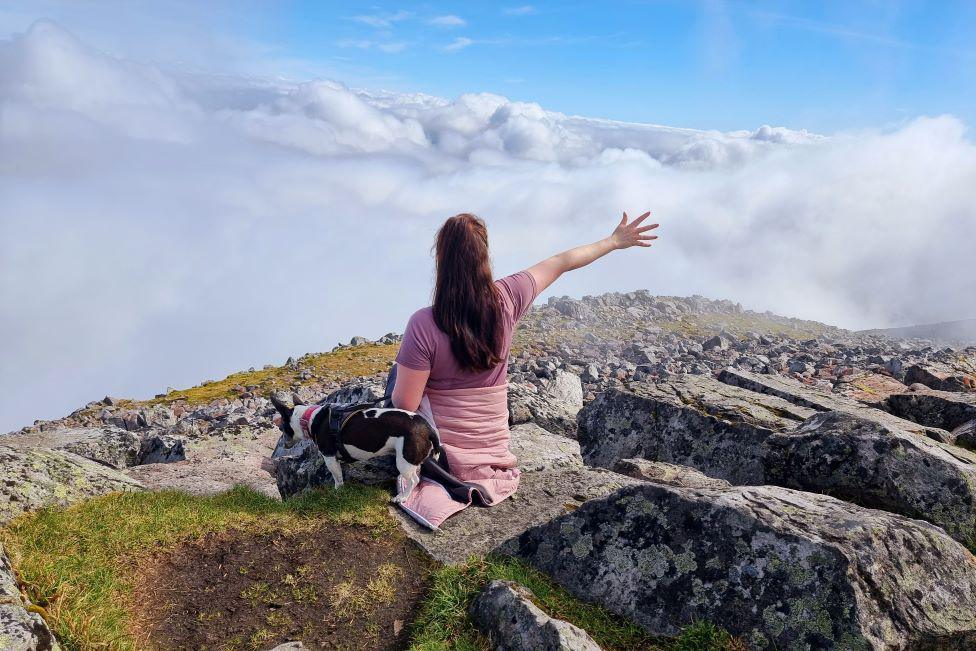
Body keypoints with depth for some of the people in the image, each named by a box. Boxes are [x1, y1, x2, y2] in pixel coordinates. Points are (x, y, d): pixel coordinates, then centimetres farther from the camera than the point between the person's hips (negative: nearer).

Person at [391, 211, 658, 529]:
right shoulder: (506, 299, -15)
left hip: (440, 452, -4)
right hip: (493, 452, 5)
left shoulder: (423, 324, -25)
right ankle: (483, 478, 6)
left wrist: (402, 372, 2)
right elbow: (559, 264, 1)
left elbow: (405, 405, -20)